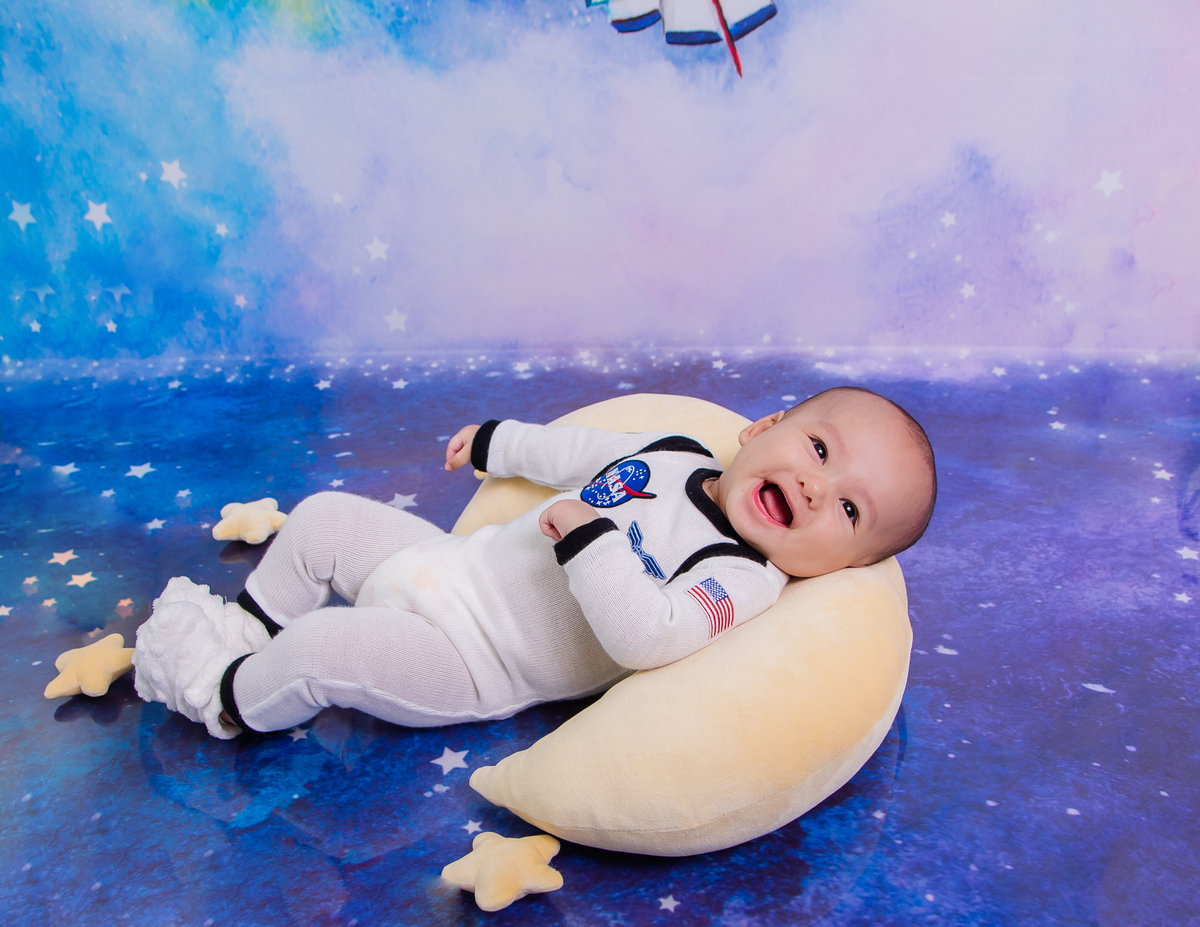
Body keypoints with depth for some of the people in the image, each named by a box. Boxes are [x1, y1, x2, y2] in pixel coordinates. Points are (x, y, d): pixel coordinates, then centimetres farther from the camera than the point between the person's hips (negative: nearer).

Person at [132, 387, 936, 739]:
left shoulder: (745, 581, -20)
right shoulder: (672, 453, 1)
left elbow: (646, 635, -36)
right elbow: (575, 452, 17)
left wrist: (588, 536, -34)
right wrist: (498, 442, 28)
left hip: (474, 662, -7)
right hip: (460, 562, 7)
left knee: (322, 648, -22)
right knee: (323, 518, 11)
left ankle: (228, 697, 11)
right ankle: (246, 631, 32)